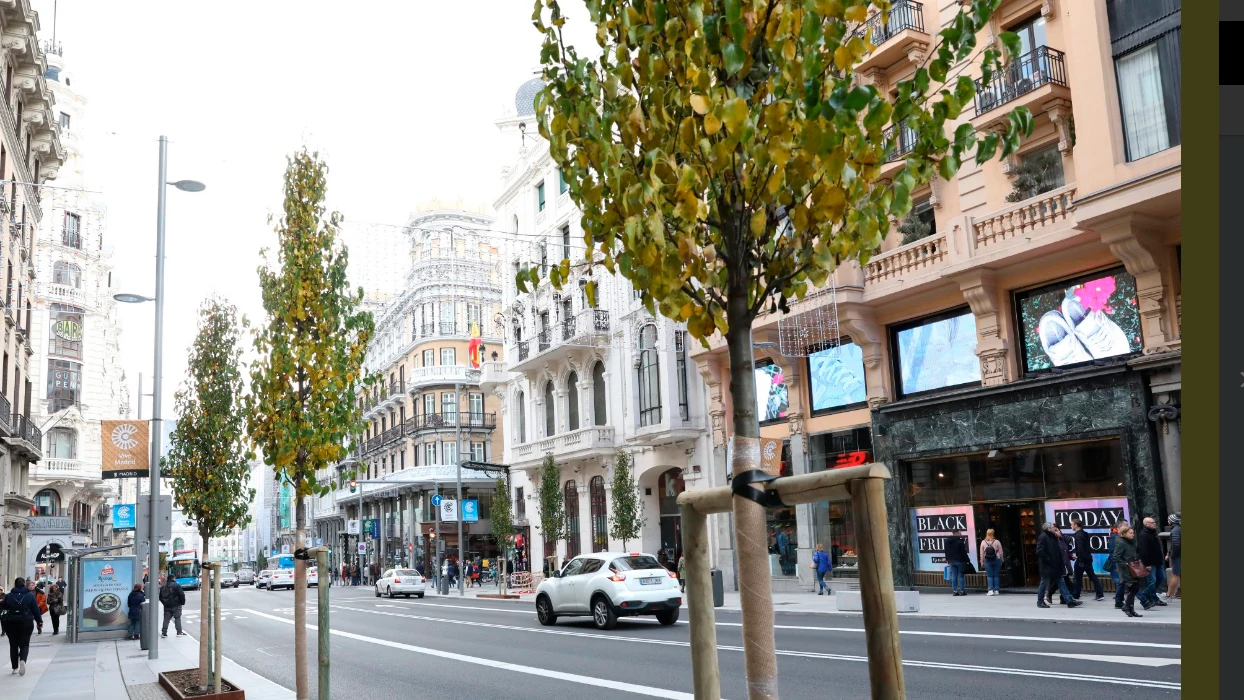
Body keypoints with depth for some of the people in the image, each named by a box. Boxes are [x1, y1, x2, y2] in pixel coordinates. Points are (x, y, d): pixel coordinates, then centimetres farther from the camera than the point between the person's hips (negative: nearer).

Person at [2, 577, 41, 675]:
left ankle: (15, 667, 14)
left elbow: (4, 608, 6)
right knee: (24, 644, 7)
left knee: (13, 645, 13)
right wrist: (39, 620, 10)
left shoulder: (8, 596, 0)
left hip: (11, 623, 1)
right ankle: (22, 660, -21)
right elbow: (35, 609, 1)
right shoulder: (30, 595, -2)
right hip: (26, 623, -1)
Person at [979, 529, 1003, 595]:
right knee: (996, 575, 6)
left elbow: (982, 553, 2)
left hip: (987, 560, 0)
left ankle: (991, 590, -9)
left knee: (989, 576, 1)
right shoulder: (997, 542, -2)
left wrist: (982, 561, 9)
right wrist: (1001, 560, 12)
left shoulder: (983, 542, 0)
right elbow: (1001, 552, 2)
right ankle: (996, 590, 7)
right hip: (996, 560, 0)